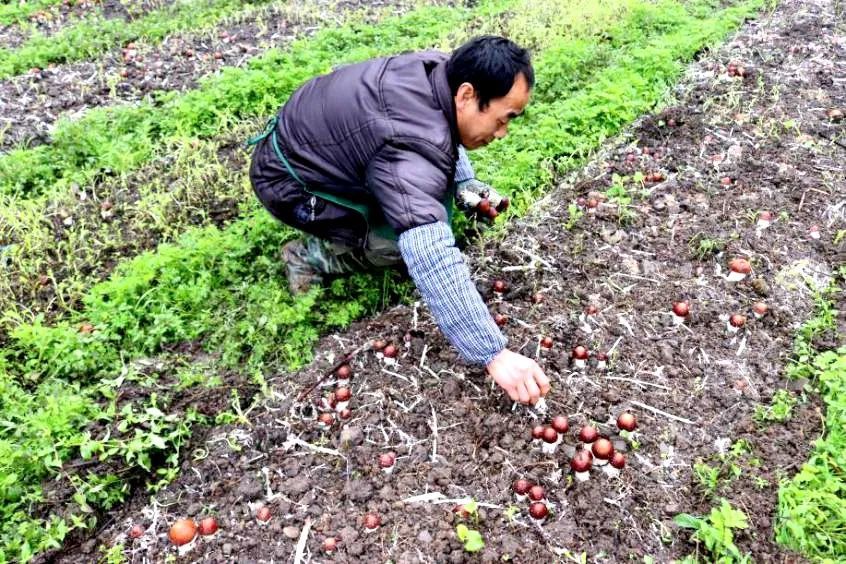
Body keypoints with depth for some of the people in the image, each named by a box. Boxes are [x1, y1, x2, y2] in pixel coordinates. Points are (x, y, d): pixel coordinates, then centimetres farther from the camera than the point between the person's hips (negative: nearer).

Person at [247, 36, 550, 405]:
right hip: (288, 182, -8)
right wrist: (494, 355, -46)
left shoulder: (440, 70, -11)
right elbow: (433, 264, -47)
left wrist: (464, 183, 1)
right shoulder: (410, 148, -39)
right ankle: (312, 256, -3)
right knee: (415, 235, -19)